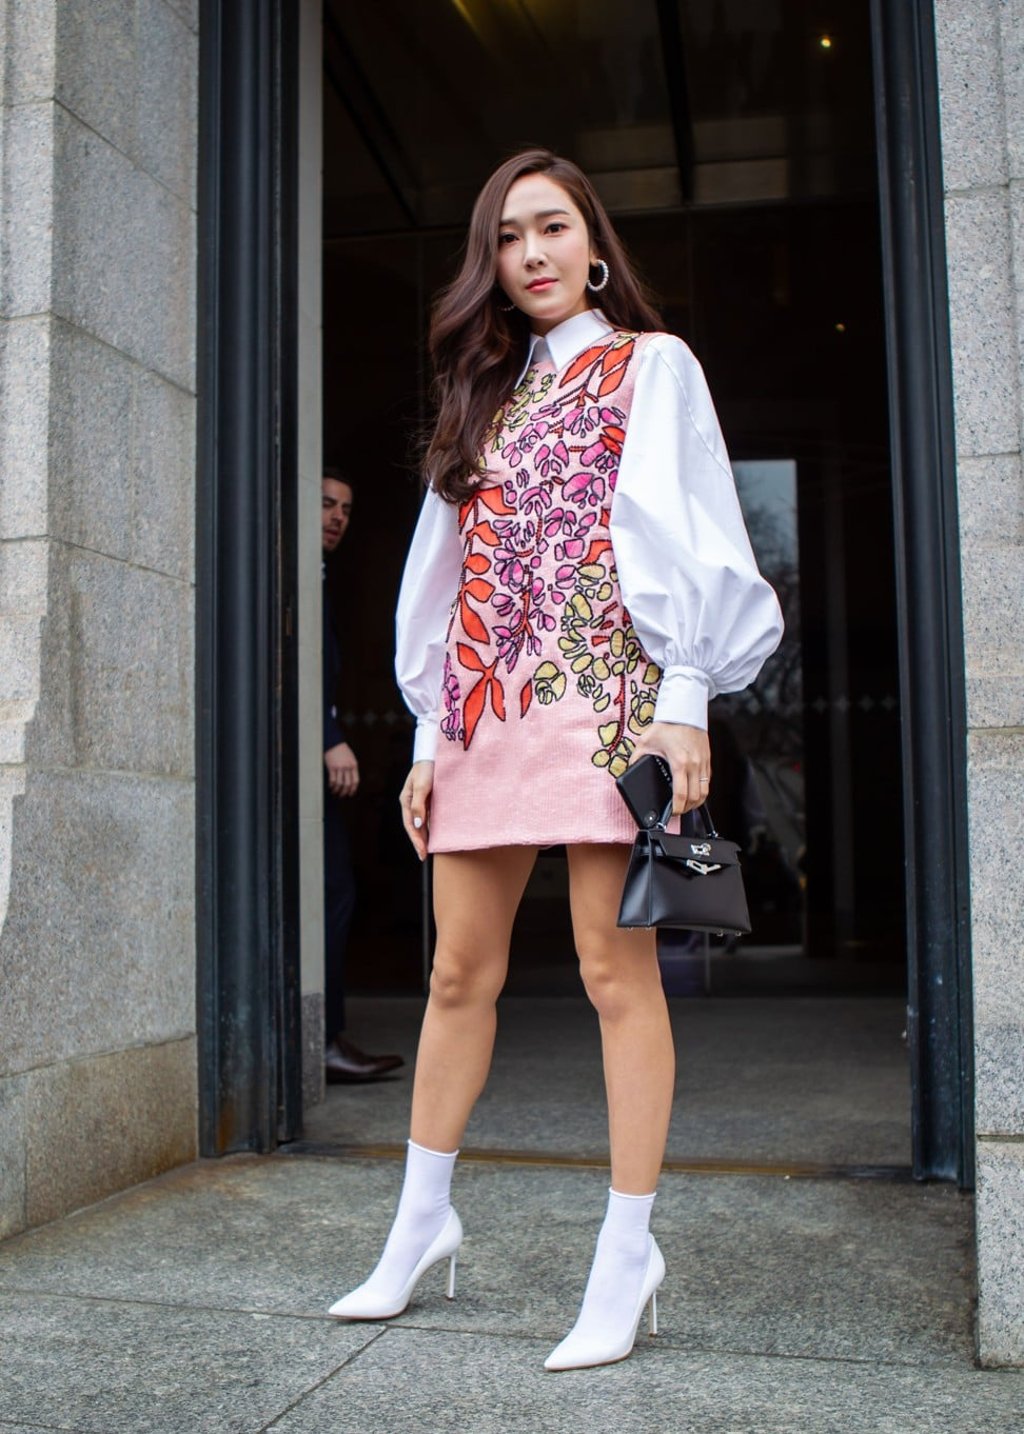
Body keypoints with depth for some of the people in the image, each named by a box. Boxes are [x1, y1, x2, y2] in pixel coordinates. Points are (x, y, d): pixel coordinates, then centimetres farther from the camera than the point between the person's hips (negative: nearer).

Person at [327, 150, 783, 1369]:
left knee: (614, 972, -5)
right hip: (485, 708, 5)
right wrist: (431, 732, 13)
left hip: (602, 697, -5)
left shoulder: (649, 364, 8)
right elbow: (450, 570, 19)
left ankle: (628, 1253, 4)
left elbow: (685, 534, -2)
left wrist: (686, 701, -13)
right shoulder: (488, 392, 22)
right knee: (458, 970, 7)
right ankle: (421, 1222, 20)